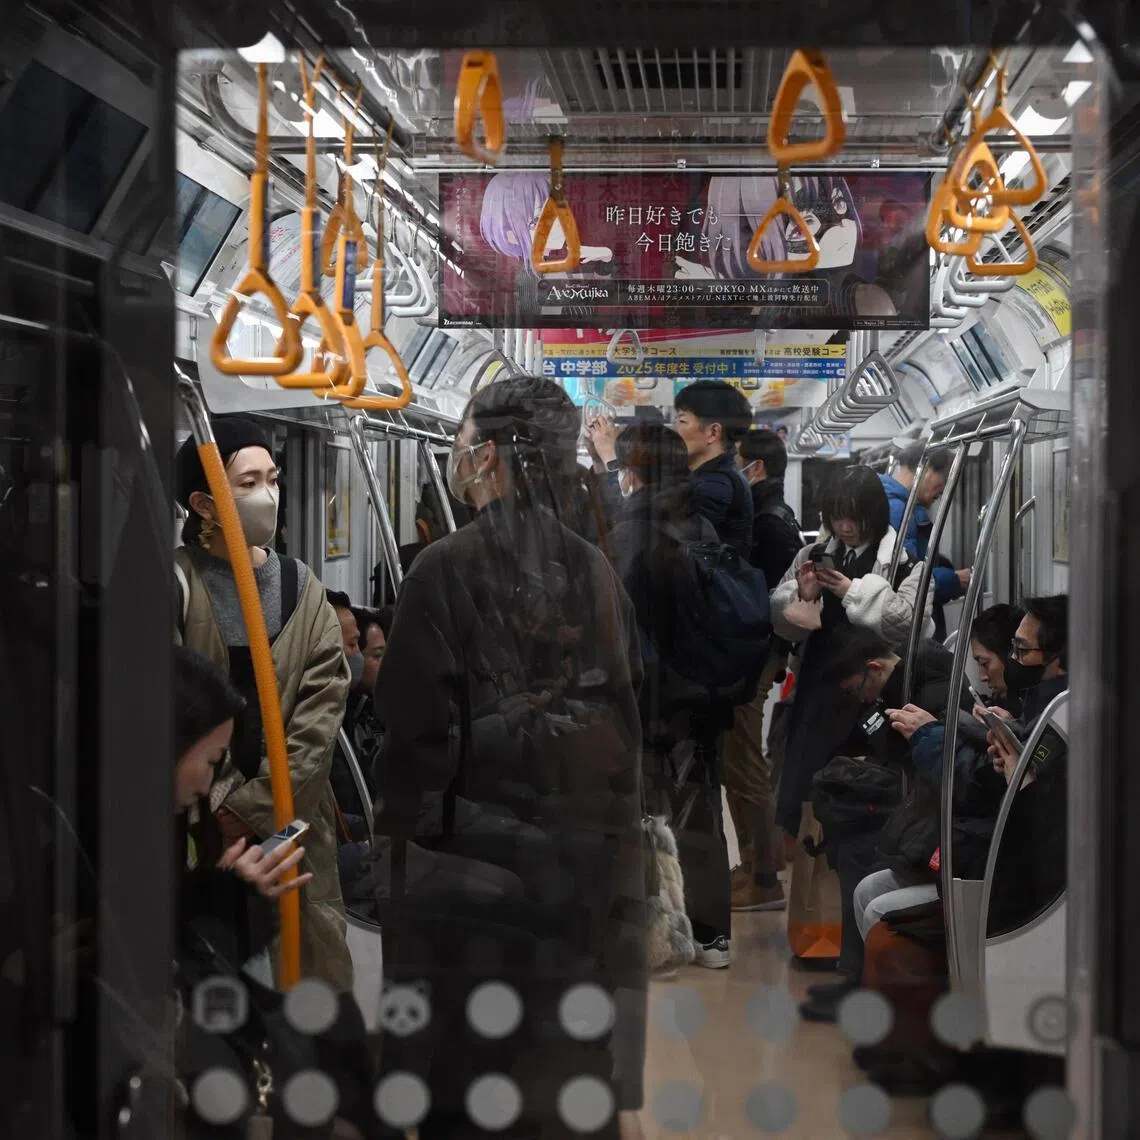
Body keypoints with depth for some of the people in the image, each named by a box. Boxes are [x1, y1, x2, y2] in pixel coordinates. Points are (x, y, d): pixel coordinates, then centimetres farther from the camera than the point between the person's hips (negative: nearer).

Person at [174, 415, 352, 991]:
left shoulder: (300, 585, 8)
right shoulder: (176, 582, -4)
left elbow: (324, 707, 0)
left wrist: (252, 807, -8)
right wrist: (218, 804, -13)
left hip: (293, 820, 3)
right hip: (196, 826, -3)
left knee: (318, 966, 4)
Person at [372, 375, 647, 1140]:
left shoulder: (448, 568, -12)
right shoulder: (594, 569, 2)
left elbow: (420, 727, -15)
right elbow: (631, 704, 5)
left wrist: (401, 837, -6)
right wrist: (607, 828, 13)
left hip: (480, 839, -5)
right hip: (585, 843, 5)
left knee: (469, 1061, 6)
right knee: (568, 1043, 15)